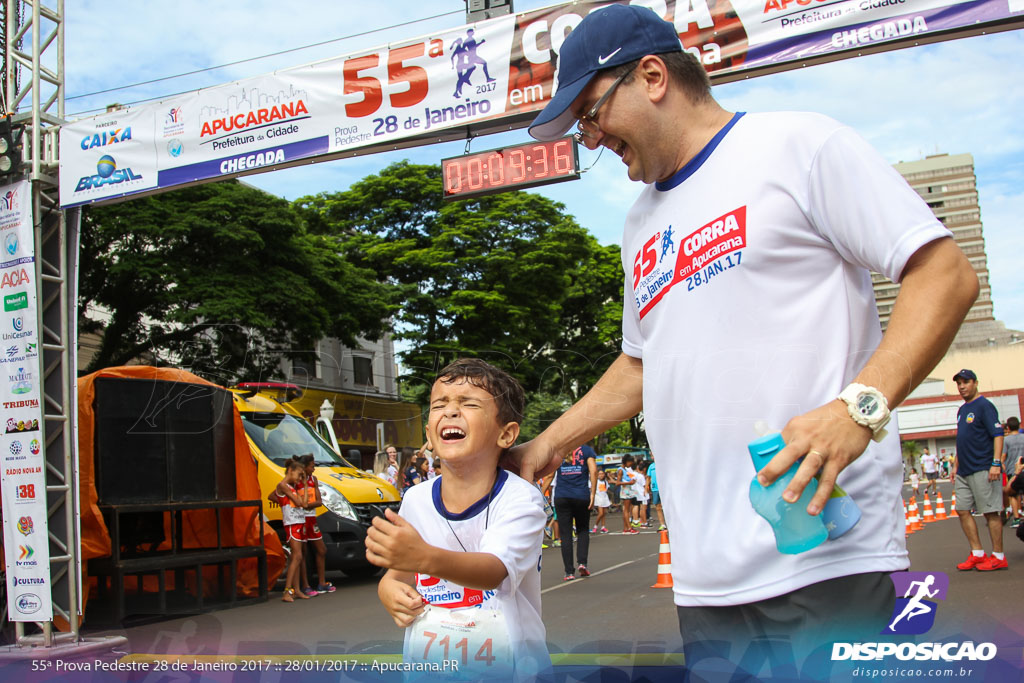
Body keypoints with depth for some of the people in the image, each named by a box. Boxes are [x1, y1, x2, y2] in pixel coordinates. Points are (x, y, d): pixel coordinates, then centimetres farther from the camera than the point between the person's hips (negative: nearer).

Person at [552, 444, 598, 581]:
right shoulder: (586, 450, 6)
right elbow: (593, 471, -7)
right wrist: (592, 494, -5)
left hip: (561, 498, 0)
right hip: (582, 496, 0)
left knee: (565, 534, 3)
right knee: (583, 531, 18)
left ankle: (569, 572, 0)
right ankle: (582, 563, 2)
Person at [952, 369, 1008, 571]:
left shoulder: (984, 406, -8)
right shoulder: (962, 410, 17)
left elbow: (998, 435, -15)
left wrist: (996, 463, -23)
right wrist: (955, 467, 22)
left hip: (983, 469, -9)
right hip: (964, 471, 9)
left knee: (990, 512, -3)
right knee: (962, 510, 7)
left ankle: (998, 557, 5)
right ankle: (977, 554, 14)